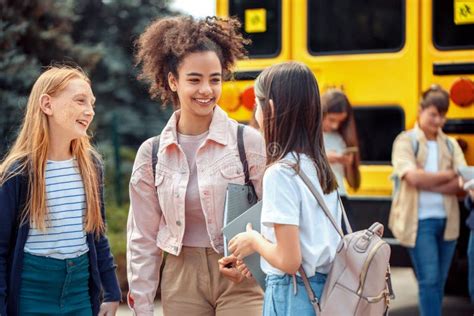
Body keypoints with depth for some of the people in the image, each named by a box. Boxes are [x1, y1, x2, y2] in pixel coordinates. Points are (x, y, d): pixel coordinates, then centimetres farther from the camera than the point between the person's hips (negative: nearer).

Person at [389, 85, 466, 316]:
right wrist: (449, 175, -6)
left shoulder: (450, 145, 10)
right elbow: (414, 177, -17)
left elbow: (461, 184, -3)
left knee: (439, 281, 10)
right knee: (429, 279, -9)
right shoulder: (406, 141, -1)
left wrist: (427, 182, -14)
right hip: (420, 221, -5)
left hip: (447, 220, 5)